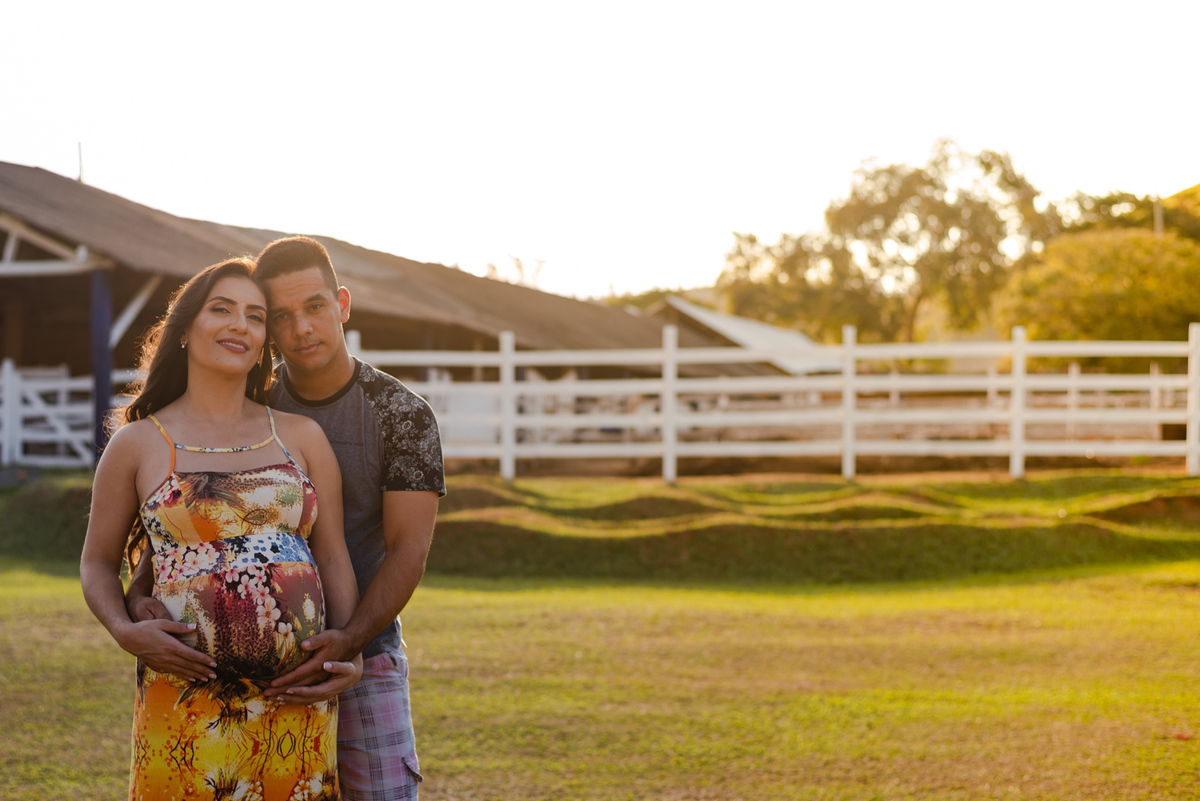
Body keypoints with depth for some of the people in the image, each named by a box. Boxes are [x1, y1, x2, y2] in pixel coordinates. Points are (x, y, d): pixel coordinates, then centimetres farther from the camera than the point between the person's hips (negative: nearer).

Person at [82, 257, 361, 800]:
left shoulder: (302, 438, 10)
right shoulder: (137, 444, 5)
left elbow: (334, 556, 12)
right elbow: (98, 562, 11)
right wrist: (125, 632, -7)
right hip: (188, 708, -2)